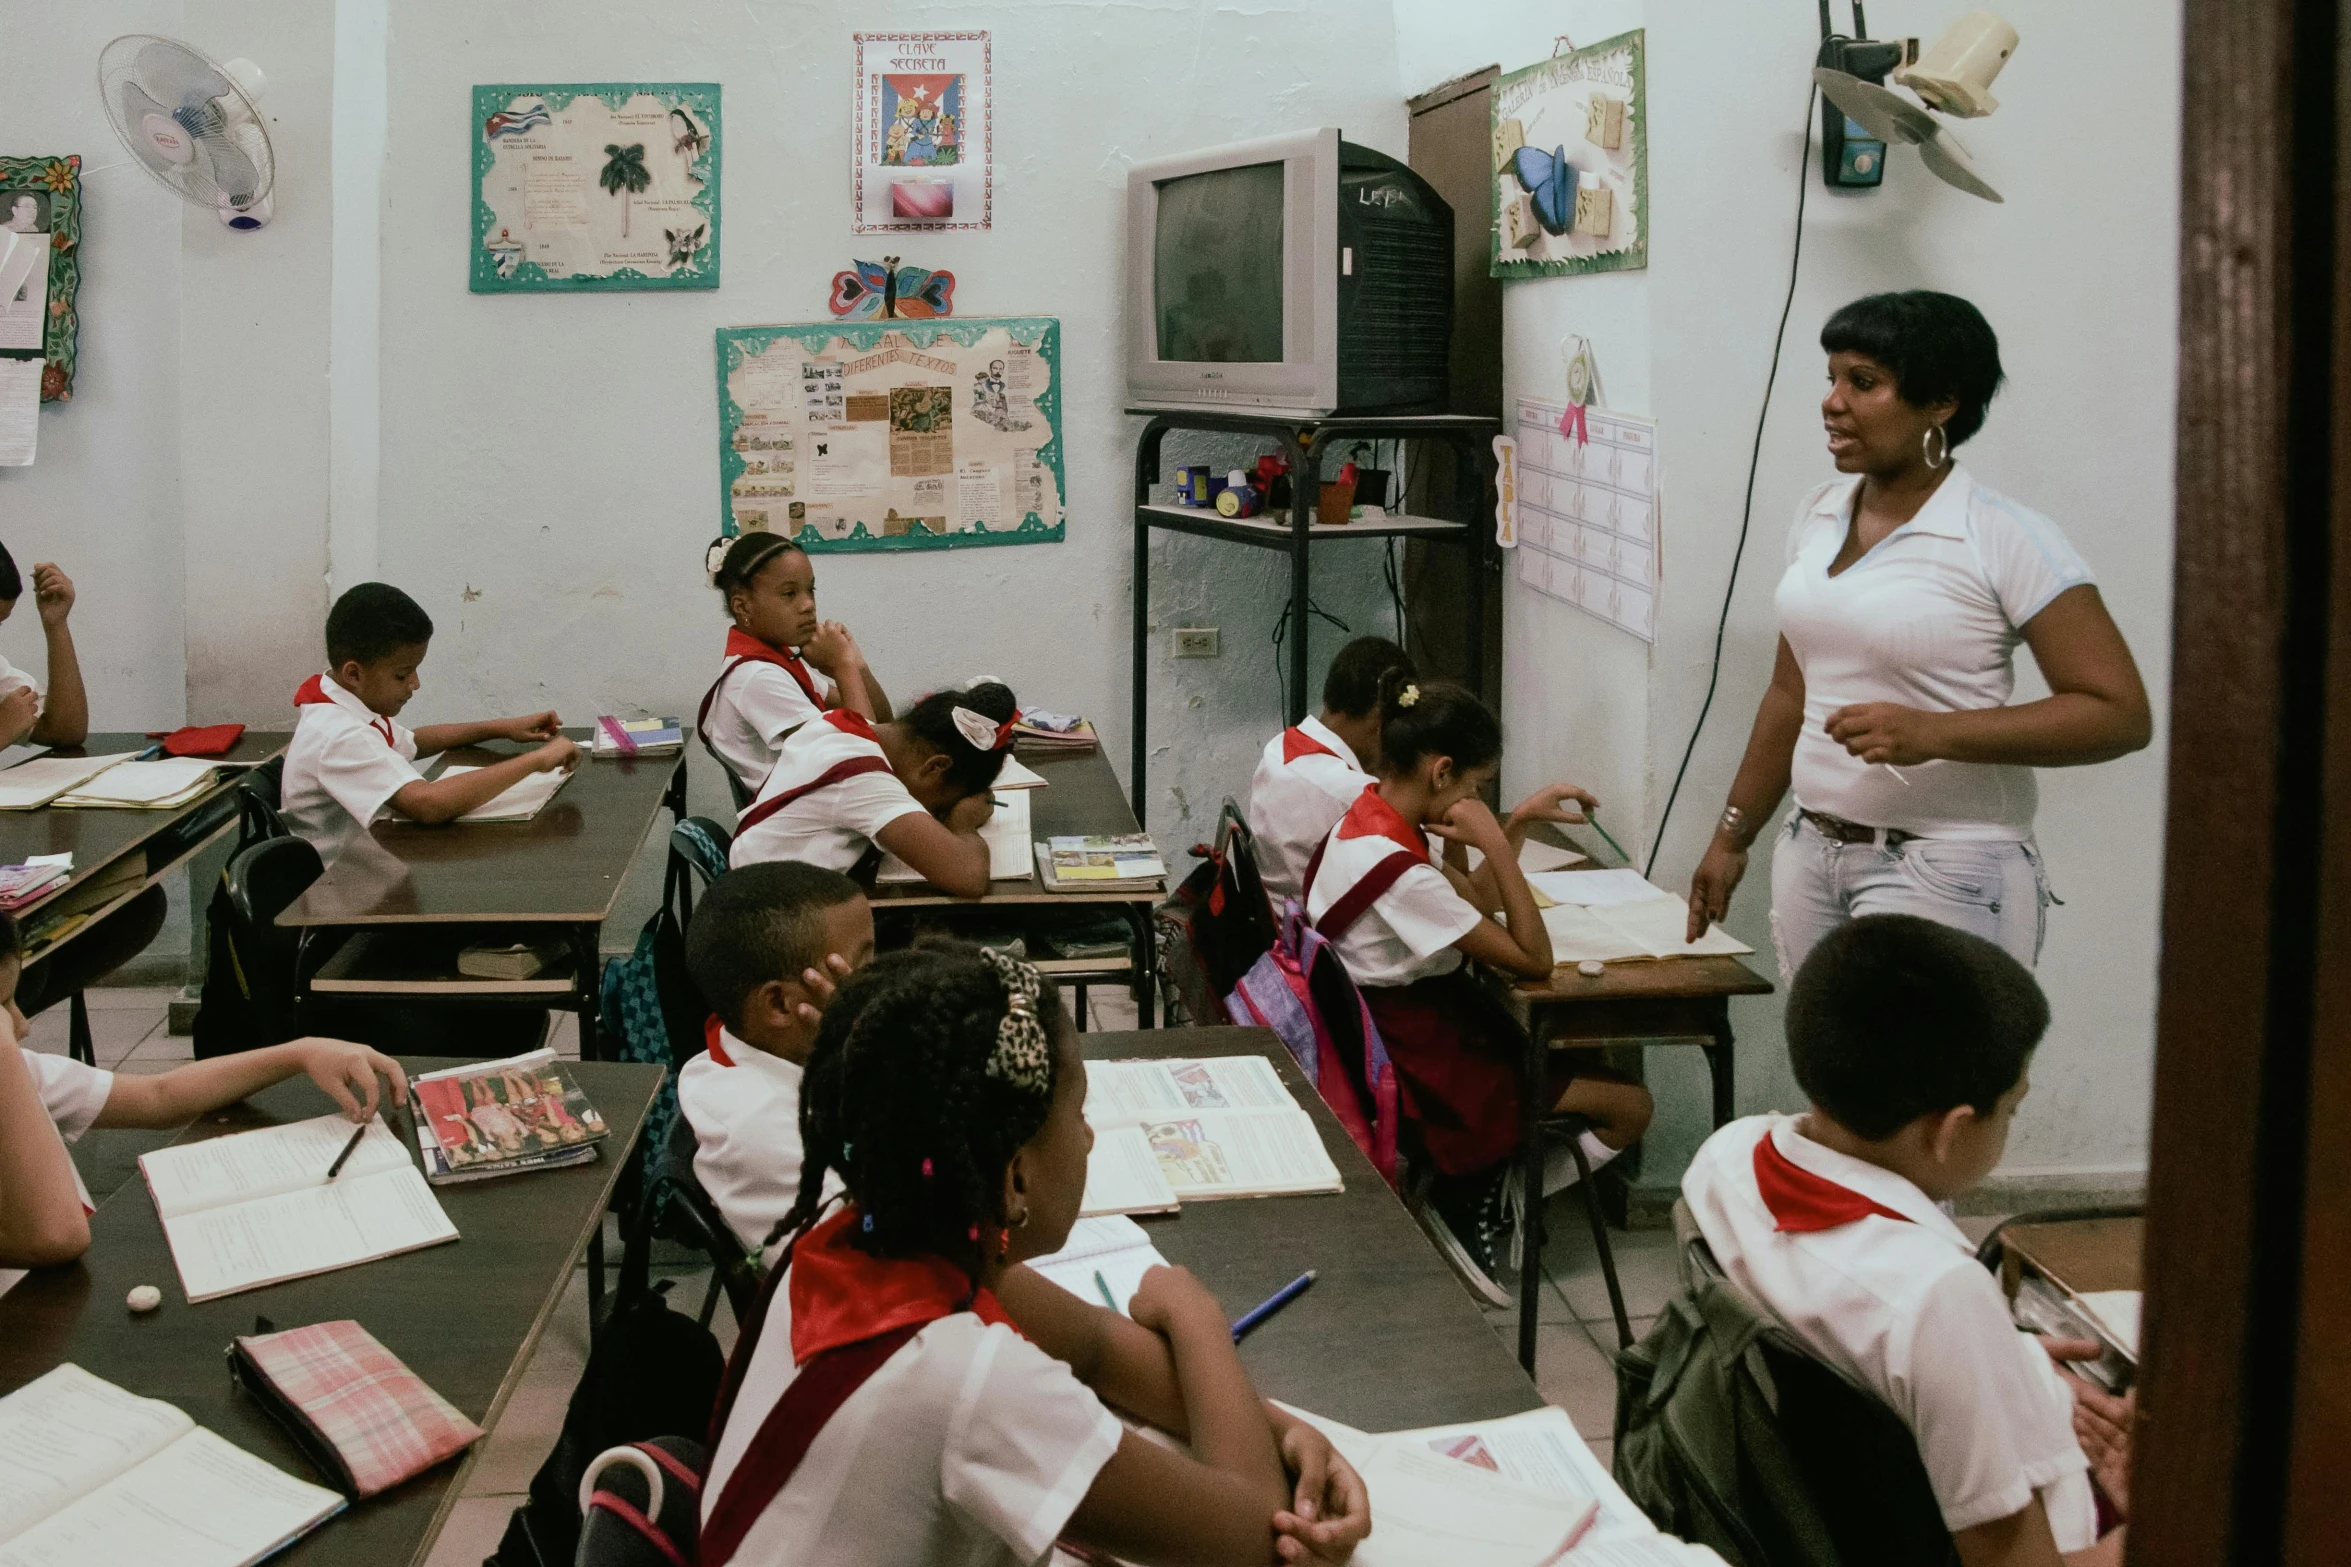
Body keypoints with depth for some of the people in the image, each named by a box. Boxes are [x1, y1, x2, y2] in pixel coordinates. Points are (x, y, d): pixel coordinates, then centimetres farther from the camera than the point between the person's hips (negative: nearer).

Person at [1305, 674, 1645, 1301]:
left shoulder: (1368, 820, 1)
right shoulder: (1398, 868, -30)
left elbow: (1475, 900, 14)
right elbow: (1533, 960, -24)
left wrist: (1519, 821, 4)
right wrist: (1494, 842, -24)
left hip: (1397, 1032, 10)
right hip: (1426, 1063, -10)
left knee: (1575, 1055, 20)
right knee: (1630, 1106, -2)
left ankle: (1473, 1192, 13)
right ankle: (1484, 1209, 4)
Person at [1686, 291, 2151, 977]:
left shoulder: (2004, 538, -12)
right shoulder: (1818, 516, 8)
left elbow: (2120, 715, -15)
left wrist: (1934, 734, -23)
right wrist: (1733, 835, 20)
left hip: (1944, 871, -6)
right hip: (1810, 855, 6)